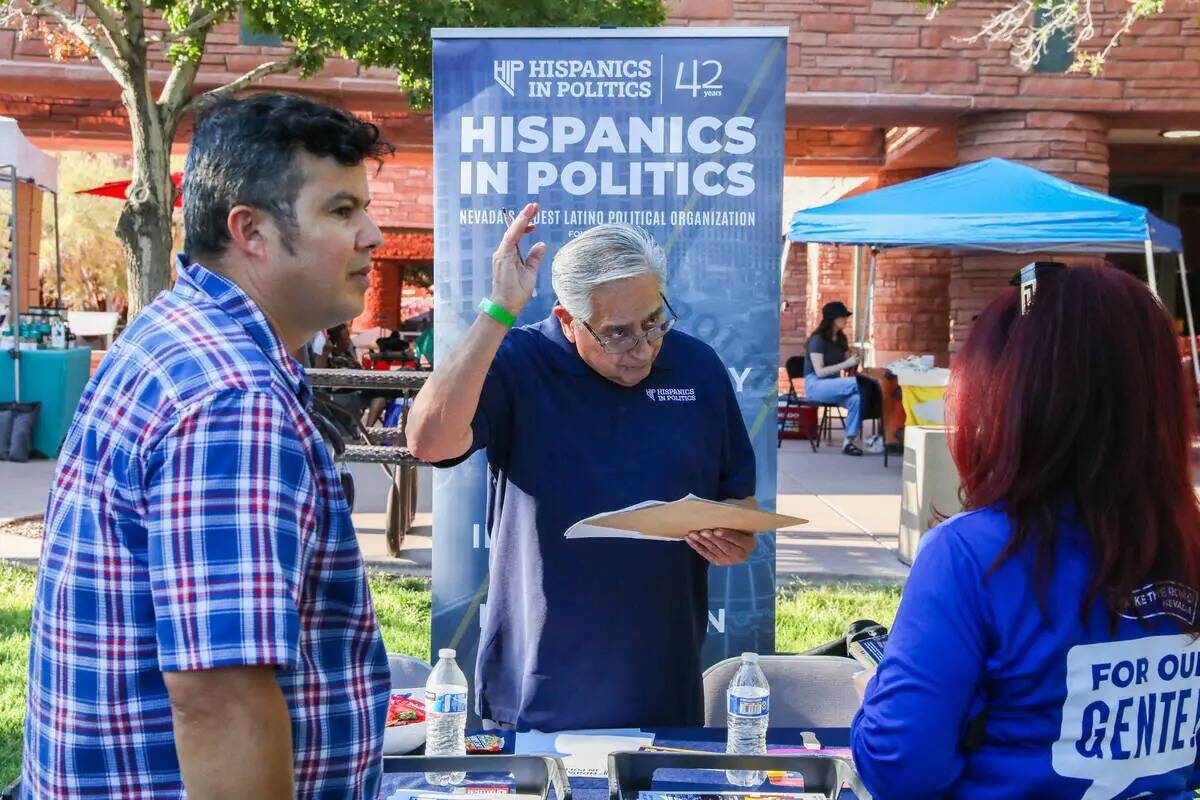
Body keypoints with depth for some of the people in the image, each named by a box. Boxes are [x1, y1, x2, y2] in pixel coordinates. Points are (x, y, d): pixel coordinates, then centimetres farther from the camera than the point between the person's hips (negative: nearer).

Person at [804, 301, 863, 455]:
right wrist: (846, 364, -21)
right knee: (858, 384, -30)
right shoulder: (818, 339, -10)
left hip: (833, 385, 6)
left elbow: (846, 366, 20)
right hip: (816, 385, -6)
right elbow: (820, 372, -17)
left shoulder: (841, 339, 10)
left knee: (857, 398, -29)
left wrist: (854, 360, -2)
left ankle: (849, 441, -29)